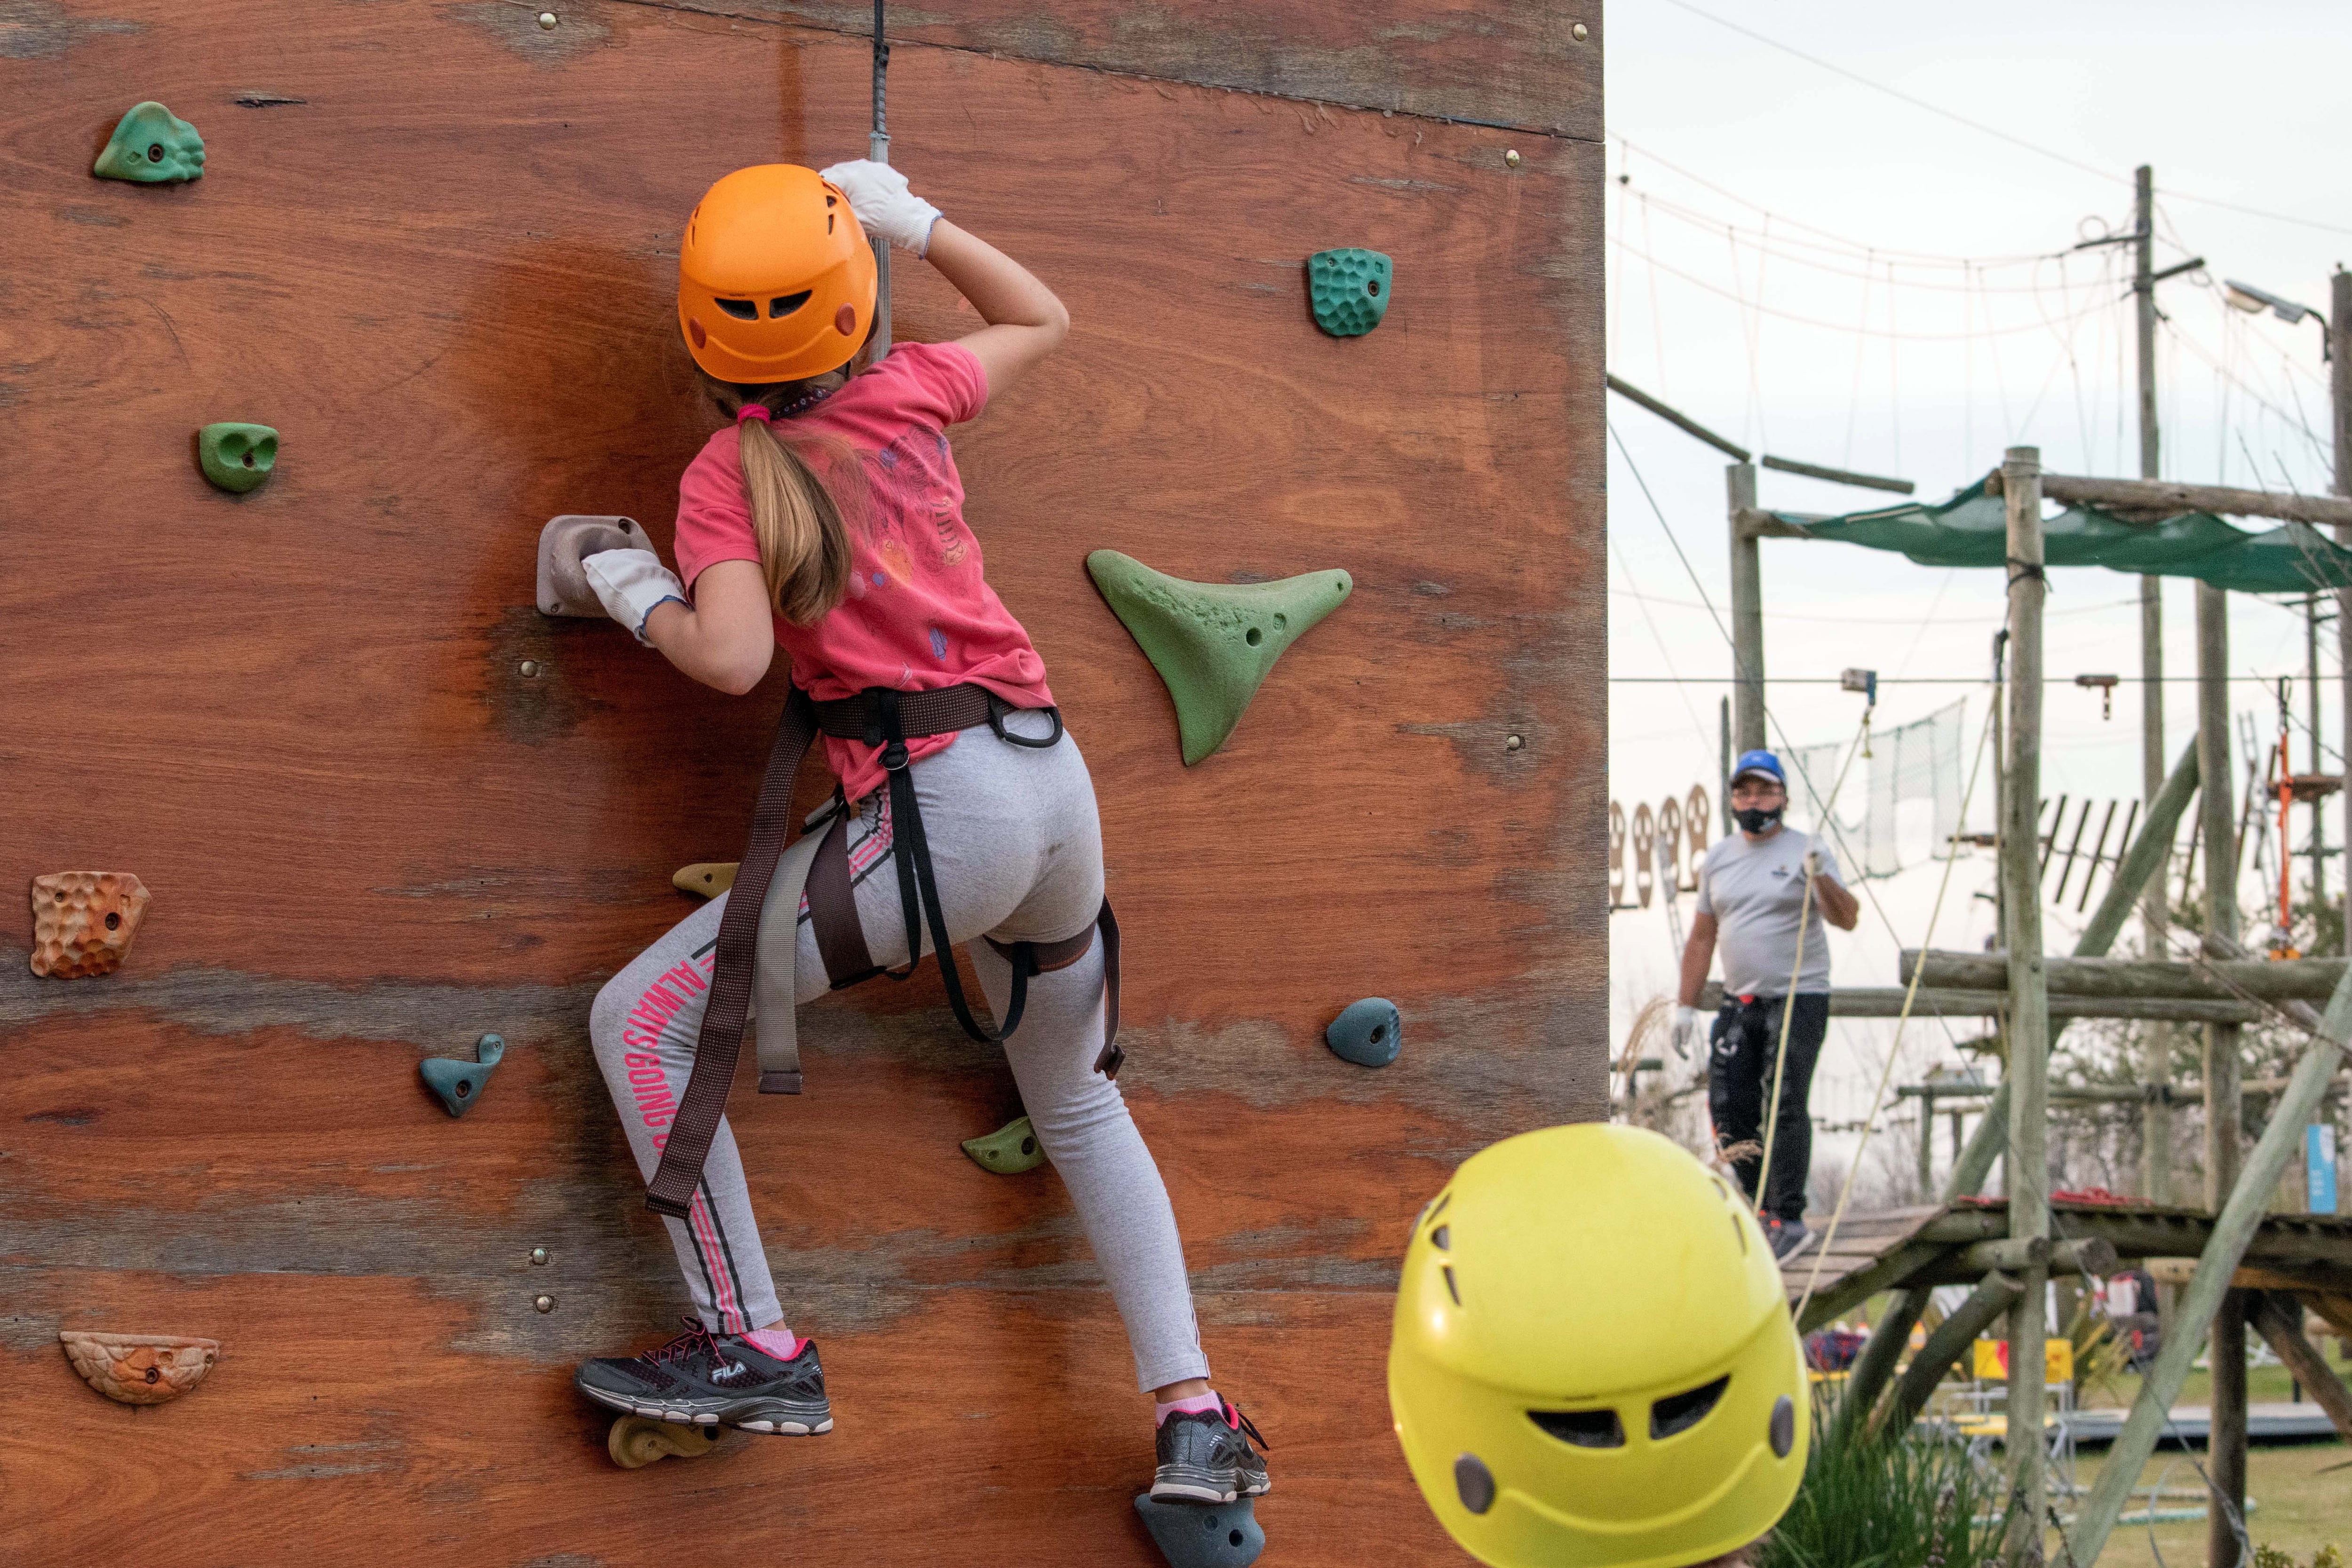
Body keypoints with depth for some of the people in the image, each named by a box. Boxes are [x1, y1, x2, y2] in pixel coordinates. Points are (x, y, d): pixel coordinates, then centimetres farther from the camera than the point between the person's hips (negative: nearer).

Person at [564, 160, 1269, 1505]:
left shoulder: (724, 479, -3)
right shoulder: (907, 396, 10)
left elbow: (735, 657, -17)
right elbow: (1042, 321, 29)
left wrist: (641, 599, 2)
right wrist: (912, 217, 33)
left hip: (938, 805, -6)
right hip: (1058, 781, 6)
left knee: (642, 1021, 5)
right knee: (1076, 1099, 27)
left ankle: (758, 1349, 3)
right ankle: (1196, 1417, 20)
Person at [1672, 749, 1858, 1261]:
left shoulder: (1806, 851, -3)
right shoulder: (1719, 859, 12)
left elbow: (1847, 919, -15)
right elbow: (1701, 938, 16)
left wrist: (1820, 877, -32)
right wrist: (1686, 1006, 13)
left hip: (1799, 999, -5)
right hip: (1740, 1003, 5)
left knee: (1785, 1107, -11)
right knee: (1728, 1109, 2)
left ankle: (1789, 1218, -6)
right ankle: (1763, 1204, 16)